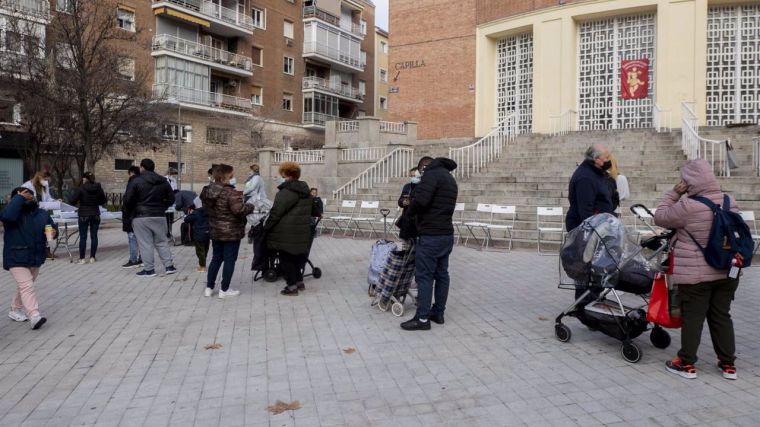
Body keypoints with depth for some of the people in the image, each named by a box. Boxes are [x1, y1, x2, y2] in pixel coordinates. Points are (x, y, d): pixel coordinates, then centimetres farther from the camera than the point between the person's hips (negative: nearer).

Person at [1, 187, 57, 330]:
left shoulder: (42, 213, 6)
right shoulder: (14, 213, -10)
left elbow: (53, 227, 17)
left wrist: (53, 232, -8)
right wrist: (19, 198, -26)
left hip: (36, 258, 6)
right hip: (16, 259, -6)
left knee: (25, 286, 19)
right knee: (27, 287, -15)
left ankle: (15, 310, 37)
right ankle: (34, 316, -22)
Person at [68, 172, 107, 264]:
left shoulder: (81, 188, -11)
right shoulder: (98, 188, 0)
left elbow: (72, 201, -11)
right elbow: (103, 201, 11)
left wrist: (78, 202, 8)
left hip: (84, 215, -3)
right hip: (95, 215, 3)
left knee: (83, 237, 2)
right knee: (94, 236, 7)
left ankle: (82, 259, 4)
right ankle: (92, 257, 11)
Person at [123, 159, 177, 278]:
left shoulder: (136, 181, -8)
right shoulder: (163, 182, 7)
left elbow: (127, 200, -9)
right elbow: (171, 199, 9)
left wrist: (133, 209, 10)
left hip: (141, 217, -4)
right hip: (159, 217, 4)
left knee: (145, 244, 1)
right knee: (162, 242, 13)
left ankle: (149, 269, 4)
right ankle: (169, 266, 12)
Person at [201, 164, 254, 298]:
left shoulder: (208, 191, 4)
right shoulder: (231, 193, -22)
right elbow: (239, 210, -31)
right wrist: (251, 206, -12)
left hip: (215, 231, 8)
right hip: (231, 232, -8)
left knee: (216, 258, 19)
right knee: (229, 260, 4)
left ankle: (209, 287, 23)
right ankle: (224, 290, 10)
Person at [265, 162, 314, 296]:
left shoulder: (286, 192, -16)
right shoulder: (305, 191, 11)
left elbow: (276, 213, -16)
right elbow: (311, 210, 17)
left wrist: (266, 228, -5)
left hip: (286, 234, -8)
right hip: (302, 233, 8)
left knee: (286, 259, 3)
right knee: (297, 256, 20)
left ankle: (292, 286, 6)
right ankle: (299, 282, 29)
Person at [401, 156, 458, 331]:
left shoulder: (432, 173, -10)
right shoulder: (450, 178, 21)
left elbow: (421, 200, -24)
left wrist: (410, 211, -5)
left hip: (431, 236, -10)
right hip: (447, 234, 10)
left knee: (424, 276, -4)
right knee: (442, 274, 14)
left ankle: (422, 318, 1)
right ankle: (438, 312, 22)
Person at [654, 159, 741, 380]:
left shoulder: (688, 206, -20)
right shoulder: (731, 203, 1)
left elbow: (660, 217, -7)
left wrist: (674, 193, -3)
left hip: (695, 274, -6)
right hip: (727, 272, 6)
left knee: (692, 318, 4)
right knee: (722, 316, 15)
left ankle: (687, 364, 13)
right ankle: (728, 364, 23)